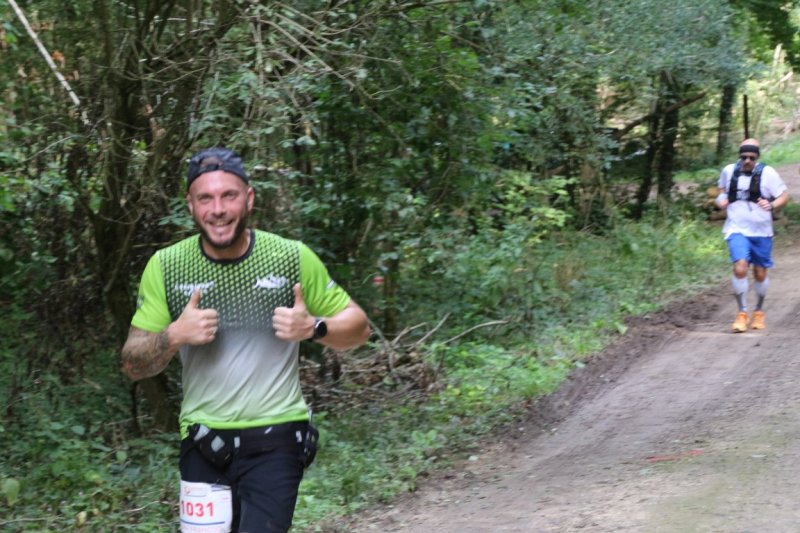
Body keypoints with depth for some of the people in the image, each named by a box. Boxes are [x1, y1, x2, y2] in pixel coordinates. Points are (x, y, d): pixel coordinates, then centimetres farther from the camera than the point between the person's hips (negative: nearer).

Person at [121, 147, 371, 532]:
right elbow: (132, 364, 1)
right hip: (204, 444, 2)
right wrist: (174, 336, -19)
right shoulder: (165, 267, -3)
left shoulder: (293, 258, -6)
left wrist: (313, 327, -18)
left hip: (275, 440, -2)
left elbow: (357, 327, 3)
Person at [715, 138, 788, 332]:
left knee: (760, 273, 11)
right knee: (740, 268, -19)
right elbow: (723, 188, 20)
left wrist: (772, 205, -22)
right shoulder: (729, 171, -1)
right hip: (737, 230, 0)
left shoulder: (767, 173, -9)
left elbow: (784, 196, -3)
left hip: (761, 231, 0)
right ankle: (742, 313, -8)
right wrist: (721, 198, -1)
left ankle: (759, 312, 32)